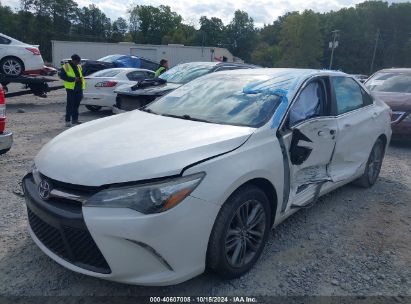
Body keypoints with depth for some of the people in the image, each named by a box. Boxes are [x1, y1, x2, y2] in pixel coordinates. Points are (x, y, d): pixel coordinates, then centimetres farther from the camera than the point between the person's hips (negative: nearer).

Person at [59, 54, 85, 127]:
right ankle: (68, 120, 0)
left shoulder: (79, 66, 16)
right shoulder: (65, 67, -4)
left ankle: (75, 119, 21)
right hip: (71, 88, -6)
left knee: (76, 105, 11)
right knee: (70, 105, -5)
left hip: (79, 88, 6)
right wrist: (73, 79, -18)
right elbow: (62, 76, -11)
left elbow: (82, 74, 27)